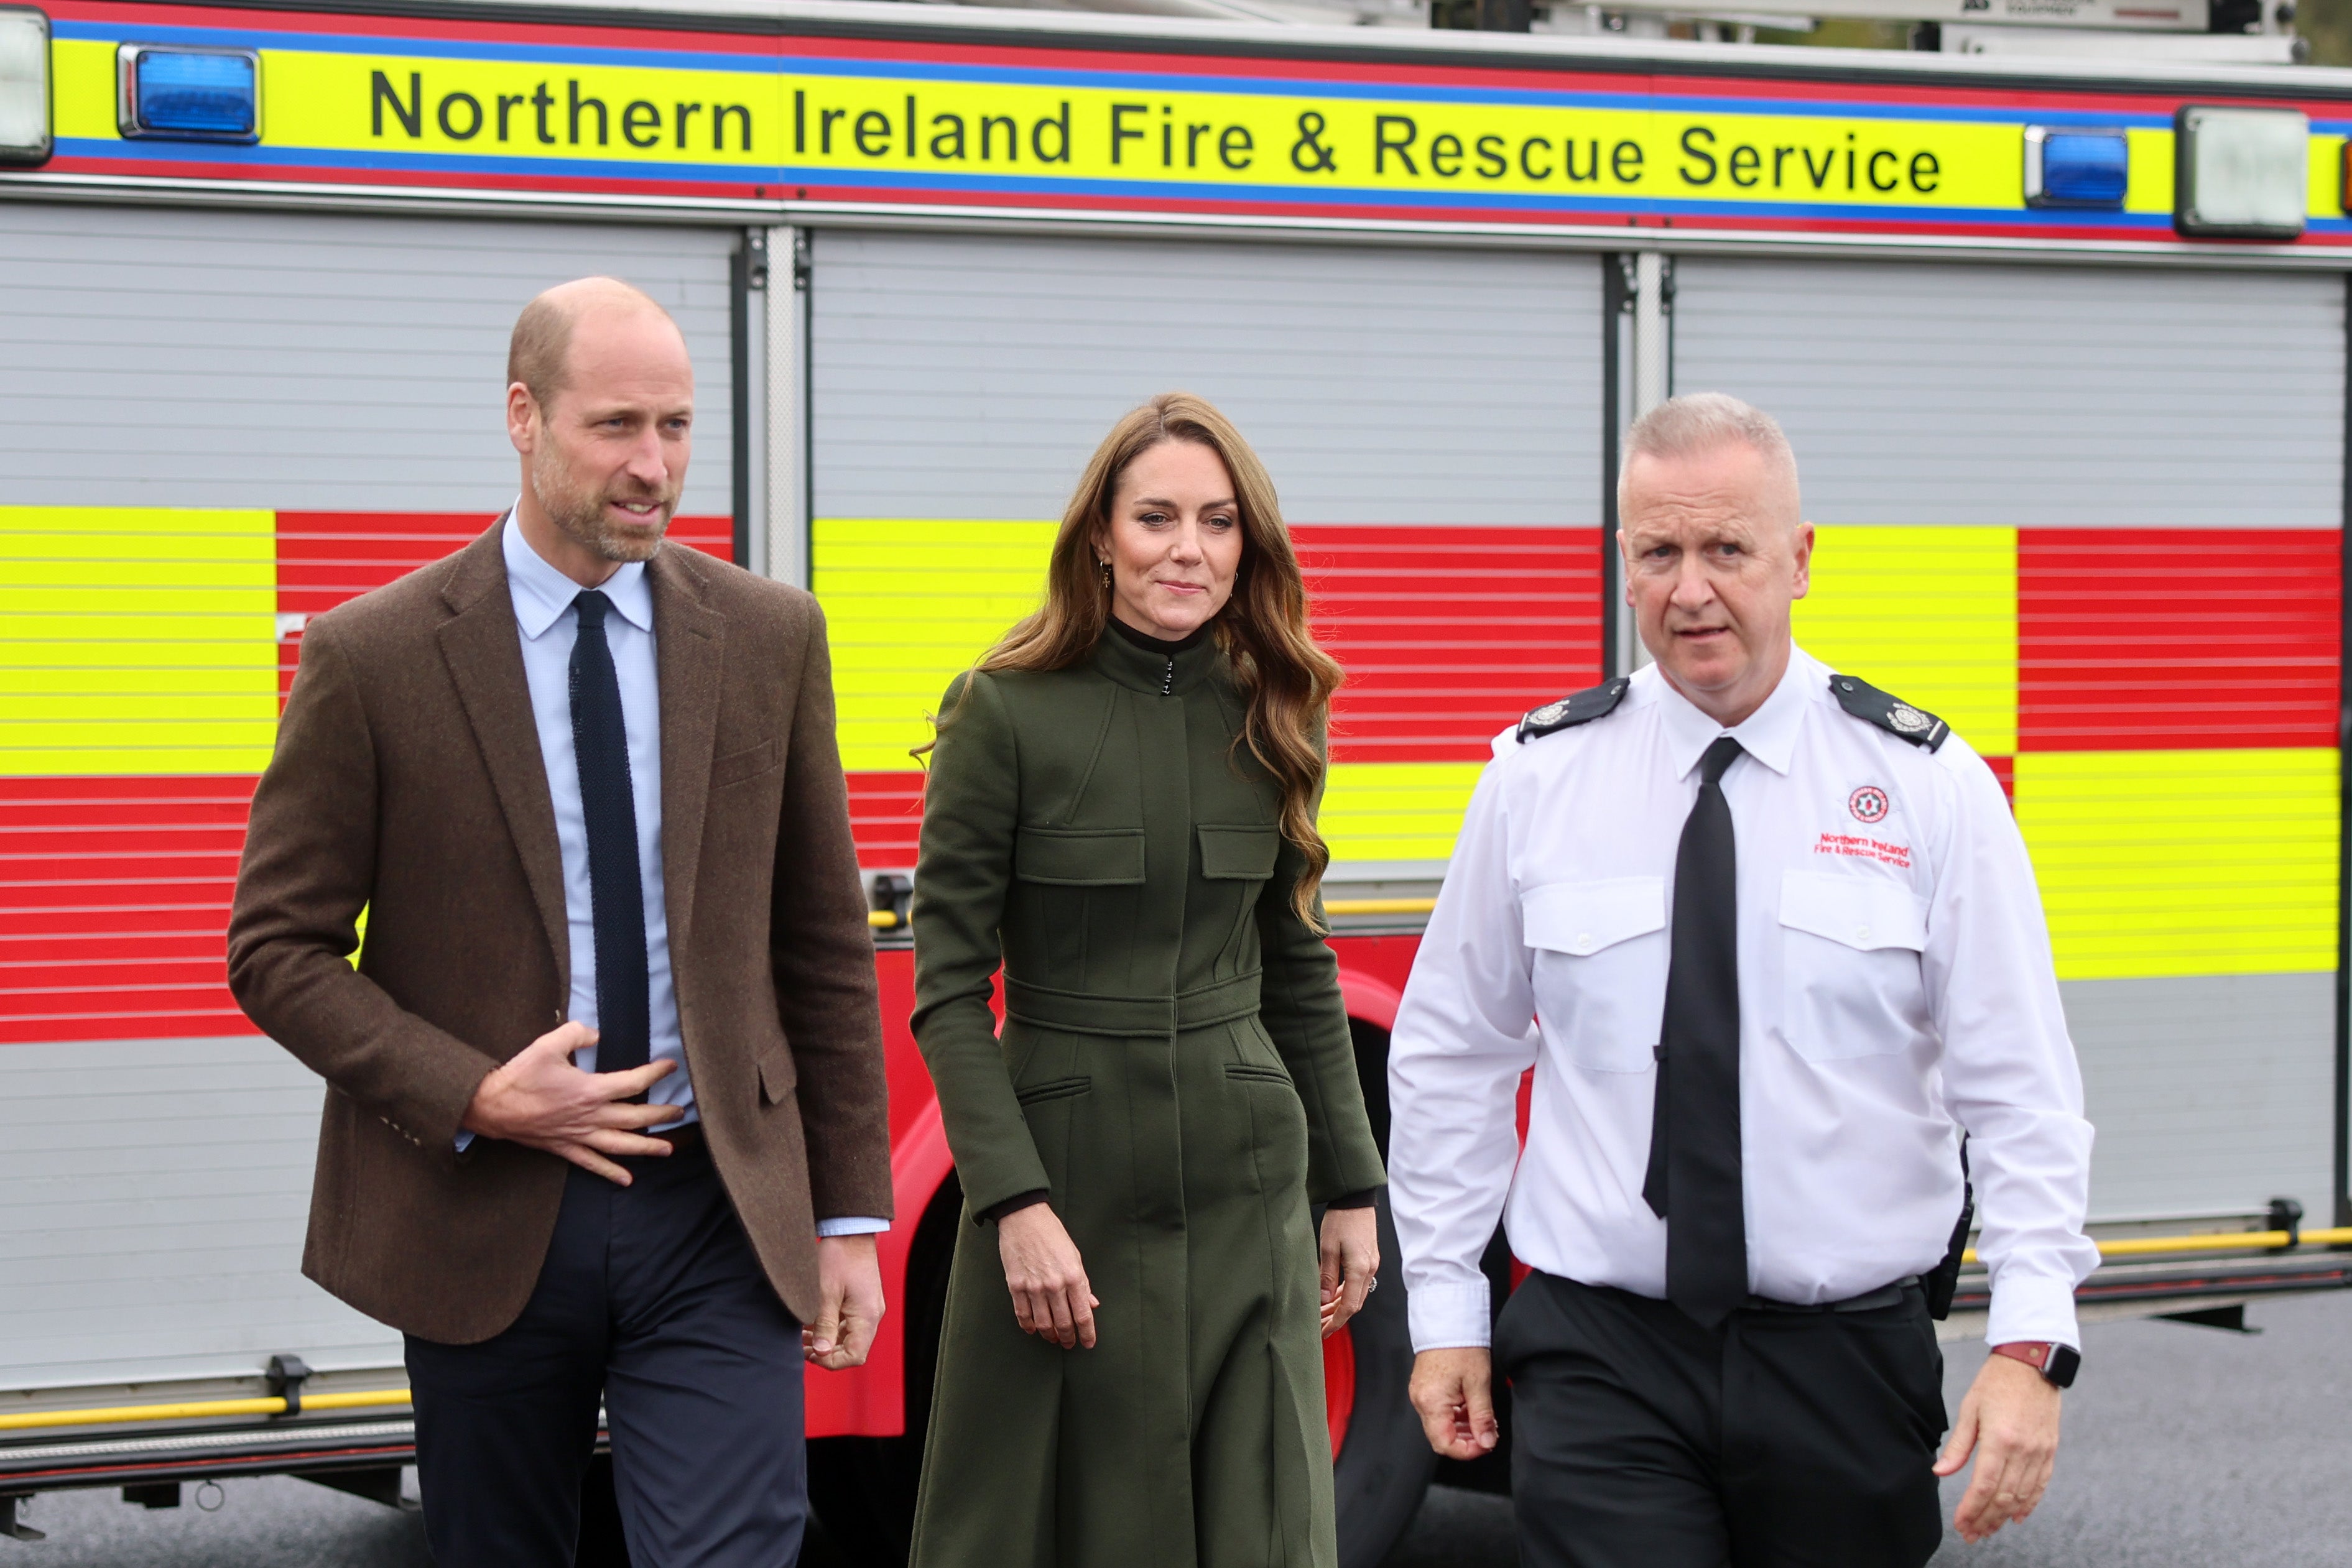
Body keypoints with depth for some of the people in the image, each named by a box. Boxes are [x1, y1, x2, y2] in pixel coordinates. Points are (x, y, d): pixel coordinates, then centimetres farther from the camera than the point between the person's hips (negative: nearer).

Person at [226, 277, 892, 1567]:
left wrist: (847, 1215, 6)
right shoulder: (373, 658, -4)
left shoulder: (769, 638, 5)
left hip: (715, 1219, 1)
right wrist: (475, 1099, -15)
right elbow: (277, 948, -2)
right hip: (481, 1222, -1)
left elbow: (825, 943, 9)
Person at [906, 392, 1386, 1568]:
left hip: (1245, 1188, 4)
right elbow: (946, 989, -8)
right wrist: (1017, 1203, -16)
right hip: (1066, 1174, -4)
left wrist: (1349, 1188, 14)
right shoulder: (1007, 711, -7)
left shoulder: (1270, 715, 6)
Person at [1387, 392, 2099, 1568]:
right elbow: (1451, 1059, 10)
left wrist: (2031, 1343, -12)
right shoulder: (1537, 780, 2)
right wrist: (1444, 1313, 8)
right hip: (1601, 1361, 0)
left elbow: (2021, 1090, -2)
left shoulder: (1929, 787, -1)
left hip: (1848, 1362, 0)